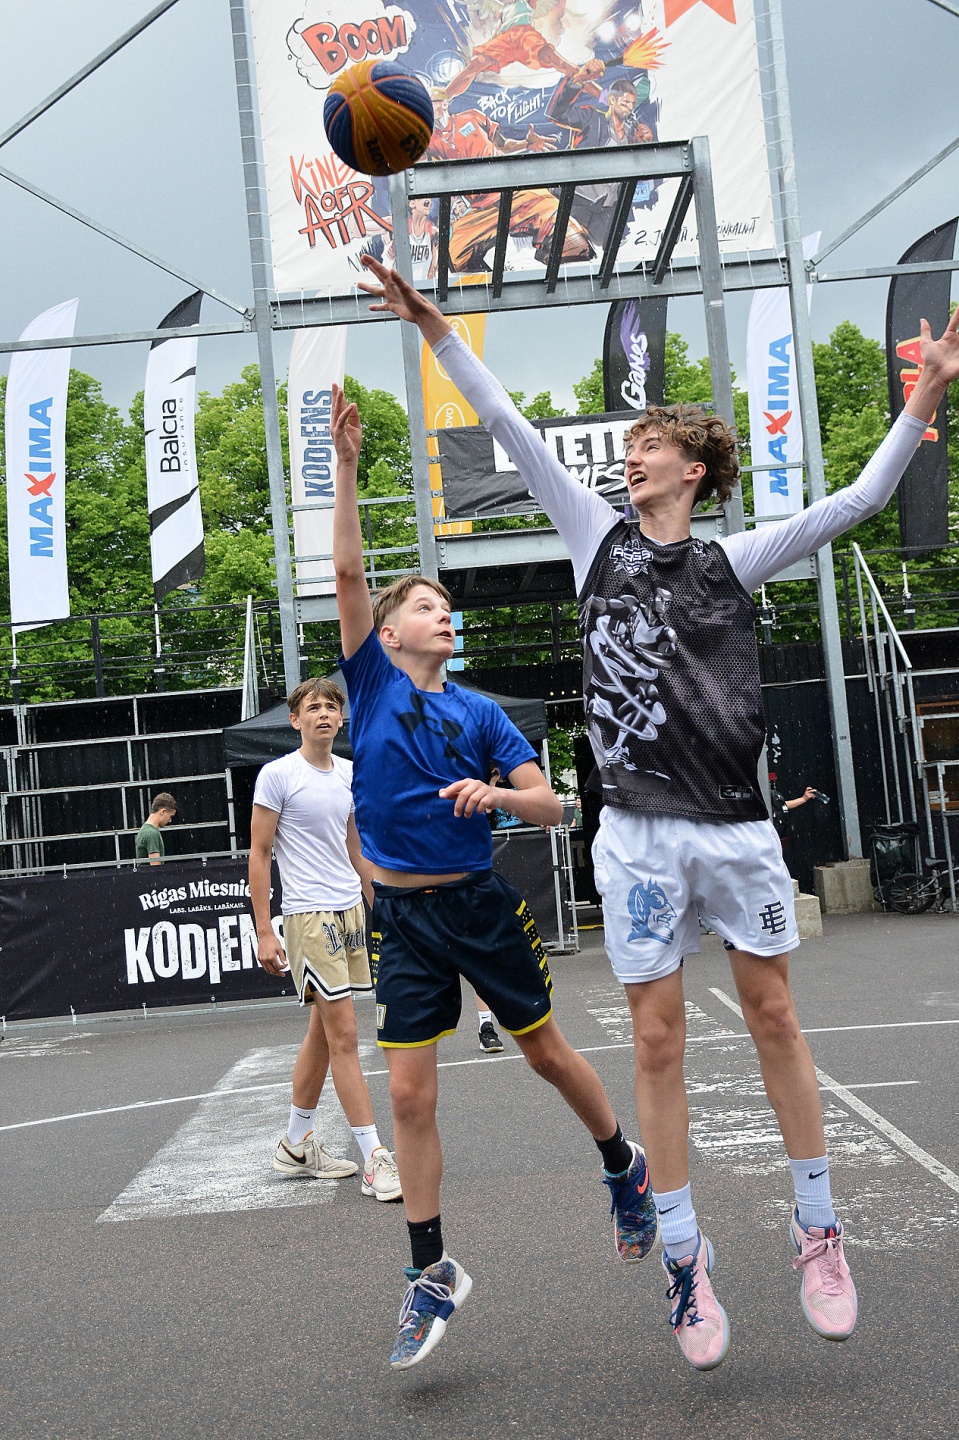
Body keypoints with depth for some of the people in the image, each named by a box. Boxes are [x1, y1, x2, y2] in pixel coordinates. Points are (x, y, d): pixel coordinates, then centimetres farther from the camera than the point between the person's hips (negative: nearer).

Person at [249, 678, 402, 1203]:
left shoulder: (350, 774, 12)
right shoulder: (277, 775, -7)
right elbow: (258, 854, -7)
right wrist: (264, 932, -11)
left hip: (350, 911, 7)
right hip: (309, 917, -7)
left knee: (323, 1031, 13)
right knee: (343, 1034, -8)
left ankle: (297, 1145, 25)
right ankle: (375, 1160, -5)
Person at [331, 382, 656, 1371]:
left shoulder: (481, 714, 3)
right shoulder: (370, 683, 0)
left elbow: (550, 807, 0)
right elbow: (347, 572, -9)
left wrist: (497, 793, -21)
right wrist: (345, 465, -16)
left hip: (482, 902, 0)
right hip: (403, 917, 0)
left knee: (548, 1053, 12)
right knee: (408, 1095, 0)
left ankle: (626, 1167, 38)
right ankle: (432, 1271, 14)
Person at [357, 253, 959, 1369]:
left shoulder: (732, 561, 6)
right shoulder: (600, 539, 9)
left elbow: (859, 500, 2)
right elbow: (513, 433, 7)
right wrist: (435, 330, 5)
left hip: (735, 826, 0)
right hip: (638, 835, 1)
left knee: (772, 1017, 8)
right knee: (657, 1040, 4)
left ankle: (818, 1231, 23)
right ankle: (682, 1255, 15)